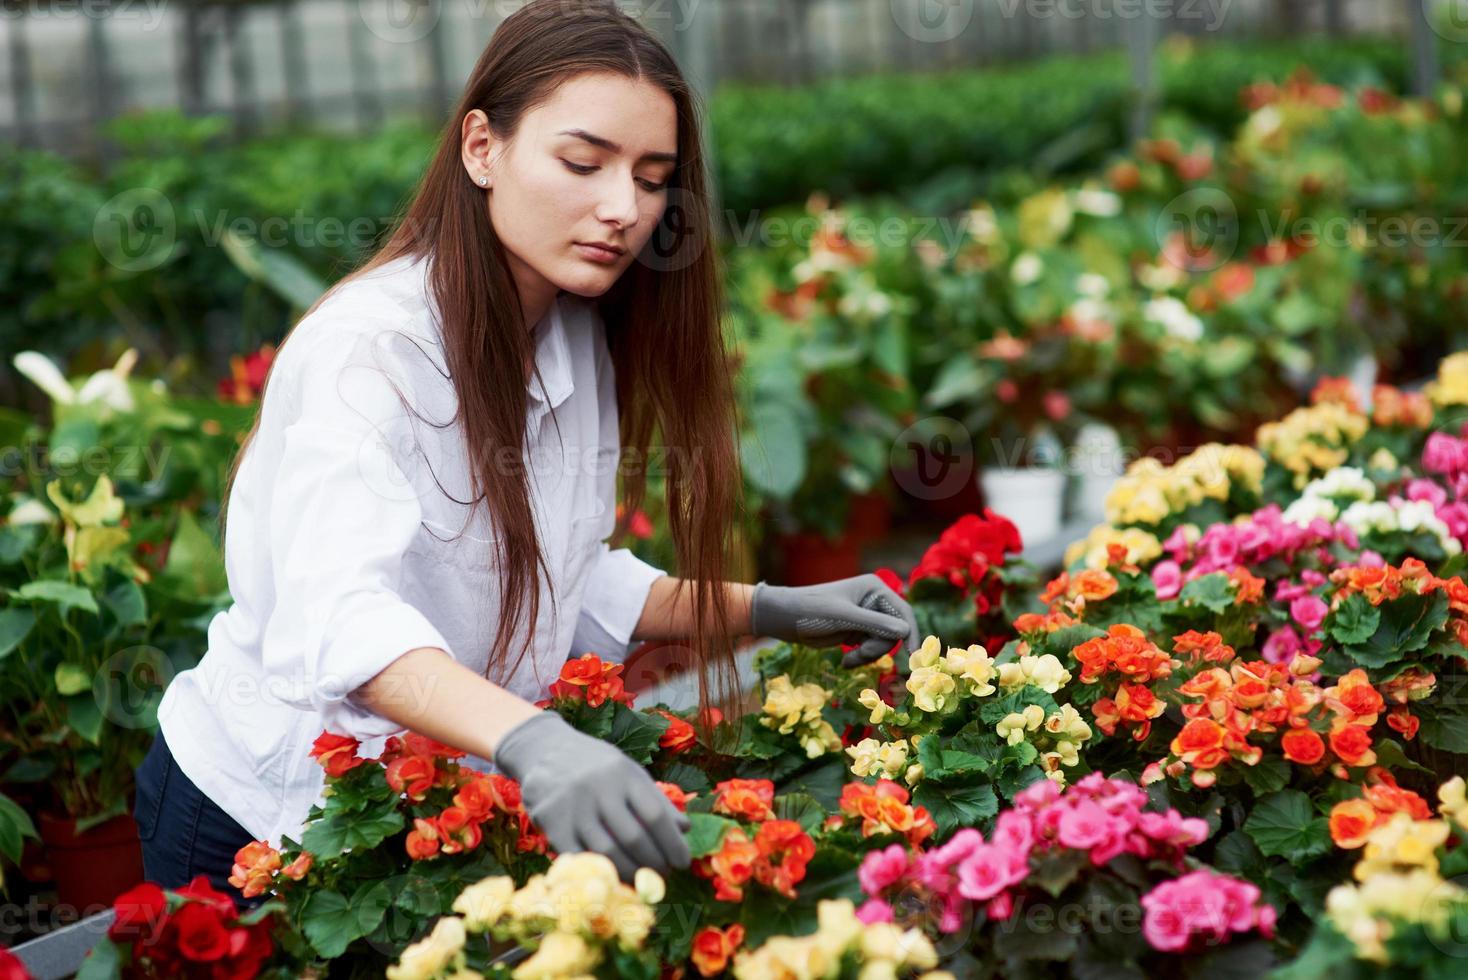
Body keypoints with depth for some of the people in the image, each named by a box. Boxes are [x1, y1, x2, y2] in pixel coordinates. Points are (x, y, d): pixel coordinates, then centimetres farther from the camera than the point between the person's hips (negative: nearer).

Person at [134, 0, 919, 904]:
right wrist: (532, 742, -61)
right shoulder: (368, 348, -28)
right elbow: (339, 618, -44)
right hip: (262, 820, -7)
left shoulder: (581, 341, -1)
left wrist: (775, 610, -3)